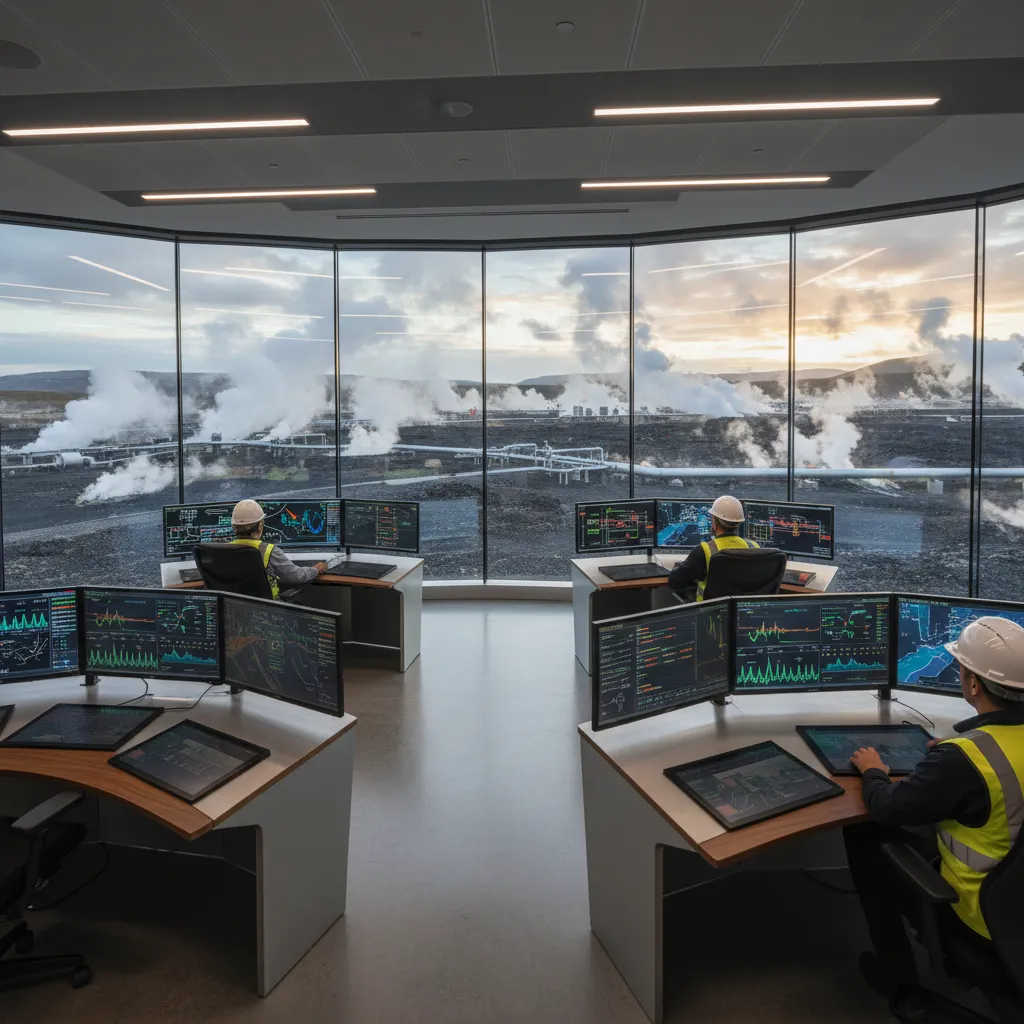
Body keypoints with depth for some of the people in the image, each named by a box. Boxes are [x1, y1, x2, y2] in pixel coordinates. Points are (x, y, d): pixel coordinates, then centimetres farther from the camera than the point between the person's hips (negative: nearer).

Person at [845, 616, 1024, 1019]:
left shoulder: (961, 759, -33)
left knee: (863, 835, 8)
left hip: (986, 918, -7)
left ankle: (898, 979, 20)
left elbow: (888, 807, -18)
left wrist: (873, 771, 1)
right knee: (921, 829, 23)